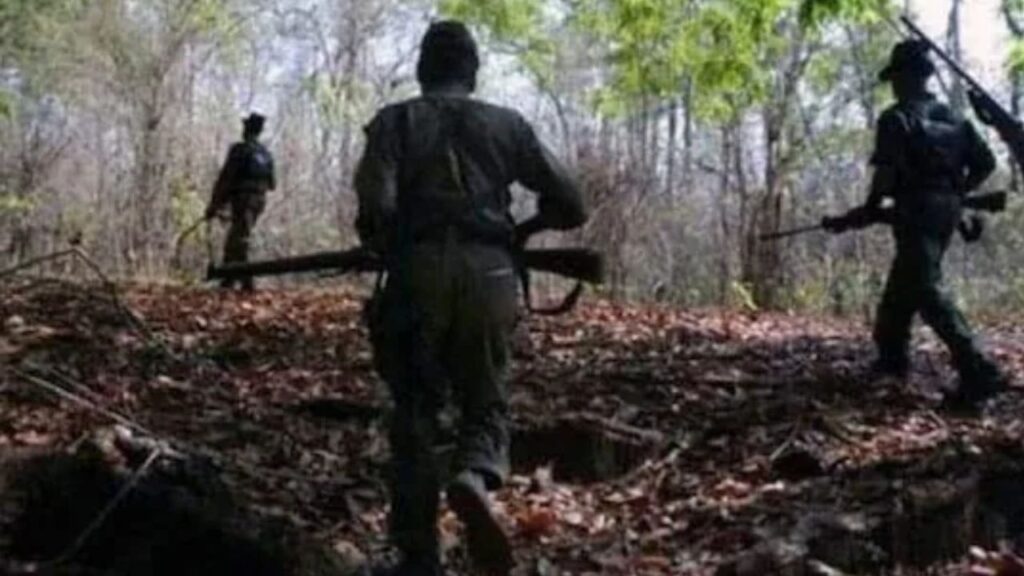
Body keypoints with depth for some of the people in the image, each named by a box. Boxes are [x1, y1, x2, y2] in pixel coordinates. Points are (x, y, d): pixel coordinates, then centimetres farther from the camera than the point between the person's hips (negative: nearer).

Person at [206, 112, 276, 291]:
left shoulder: (240, 150, -10)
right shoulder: (266, 154, 11)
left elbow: (225, 177, -12)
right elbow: (272, 184, 15)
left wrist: (215, 204, -9)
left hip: (242, 199, -7)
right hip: (259, 200, 7)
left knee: (239, 240, -6)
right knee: (233, 239, 17)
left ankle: (246, 281, -13)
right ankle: (228, 278, 18)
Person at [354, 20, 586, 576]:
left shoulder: (395, 121, 10)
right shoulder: (508, 124, 15)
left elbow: (377, 207, -7)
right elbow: (570, 206, 14)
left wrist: (382, 249, 14)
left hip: (419, 274, -1)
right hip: (490, 276, 1)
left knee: (415, 413, 11)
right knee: (486, 403, 16)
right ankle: (474, 480, -17)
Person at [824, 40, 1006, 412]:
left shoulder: (896, 119, -7)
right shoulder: (952, 117, 14)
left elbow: (886, 173, -15)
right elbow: (985, 162, 13)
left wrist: (866, 211, -3)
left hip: (917, 213, -8)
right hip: (946, 212, 8)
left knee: (927, 292, -12)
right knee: (902, 284, 22)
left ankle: (978, 372, -22)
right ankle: (892, 355, 30)